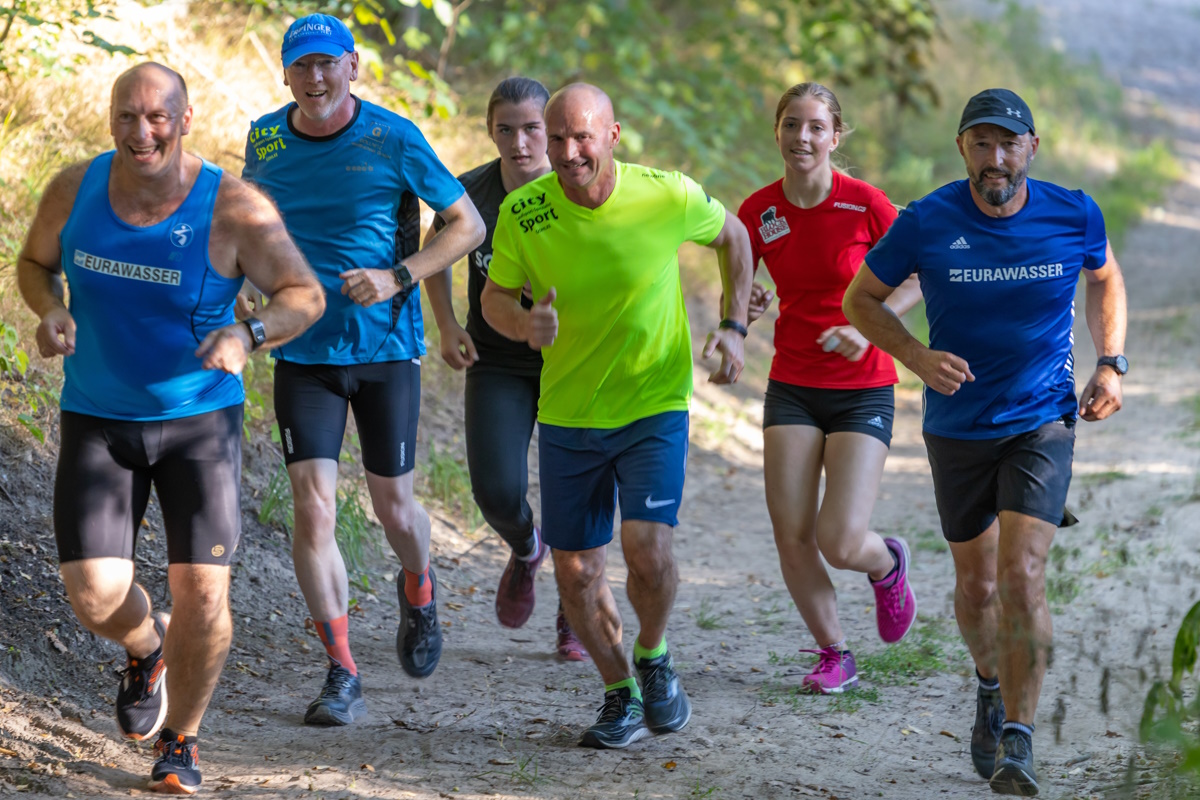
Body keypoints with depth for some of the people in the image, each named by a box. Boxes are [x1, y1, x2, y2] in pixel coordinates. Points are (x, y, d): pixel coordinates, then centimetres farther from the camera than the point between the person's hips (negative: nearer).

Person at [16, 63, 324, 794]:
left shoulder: (233, 208, -16)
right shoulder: (76, 189, -7)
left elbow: (305, 295, -9)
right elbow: (34, 262, 11)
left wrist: (250, 334, -30)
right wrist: (50, 312, -12)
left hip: (200, 420, -2)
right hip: (97, 423, 2)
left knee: (202, 595, -8)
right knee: (95, 596, -9)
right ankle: (145, 645, 30)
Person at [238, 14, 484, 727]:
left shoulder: (394, 139, -9)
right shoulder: (266, 138, 2)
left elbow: (468, 225, -3)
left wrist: (397, 279, -15)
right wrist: (247, 283, 3)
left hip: (386, 347, -2)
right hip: (303, 352, 2)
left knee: (394, 508, 8)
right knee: (313, 511, -9)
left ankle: (419, 589, 43)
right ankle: (342, 676, -1)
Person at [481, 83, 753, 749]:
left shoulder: (670, 198, -15)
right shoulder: (522, 212, -13)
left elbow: (732, 236, 6)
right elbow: (494, 296, 1)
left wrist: (733, 326, 0)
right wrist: (524, 324, -21)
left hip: (655, 404, -2)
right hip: (567, 413, 2)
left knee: (646, 548, -18)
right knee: (576, 571, 4)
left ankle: (653, 657, 13)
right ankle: (621, 694, 27)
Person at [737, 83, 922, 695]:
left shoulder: (865, 203, -11)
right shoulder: (759, 211, -2)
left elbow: (922, 277, -3)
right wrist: (741, 304, -18)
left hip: (863, 389, -3)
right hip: (792, 387, 3)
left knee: (839, 542, -12)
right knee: (791, 539, -6)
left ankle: (888, 565, 25)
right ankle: (834, 654, 17)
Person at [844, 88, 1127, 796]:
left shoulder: (1075, 216, -8)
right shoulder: (926, 224, -12)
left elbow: (1107, 279, 14)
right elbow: (862, 299, 0)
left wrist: (1111, 364, 2)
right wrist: (919, 358, -16)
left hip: (1043, 422, -1)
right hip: (959, 426, 1)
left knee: (1022, 576, -17)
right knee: (976, 584, 13)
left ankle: (1017, 739, -10)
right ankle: (993, 685, 44)